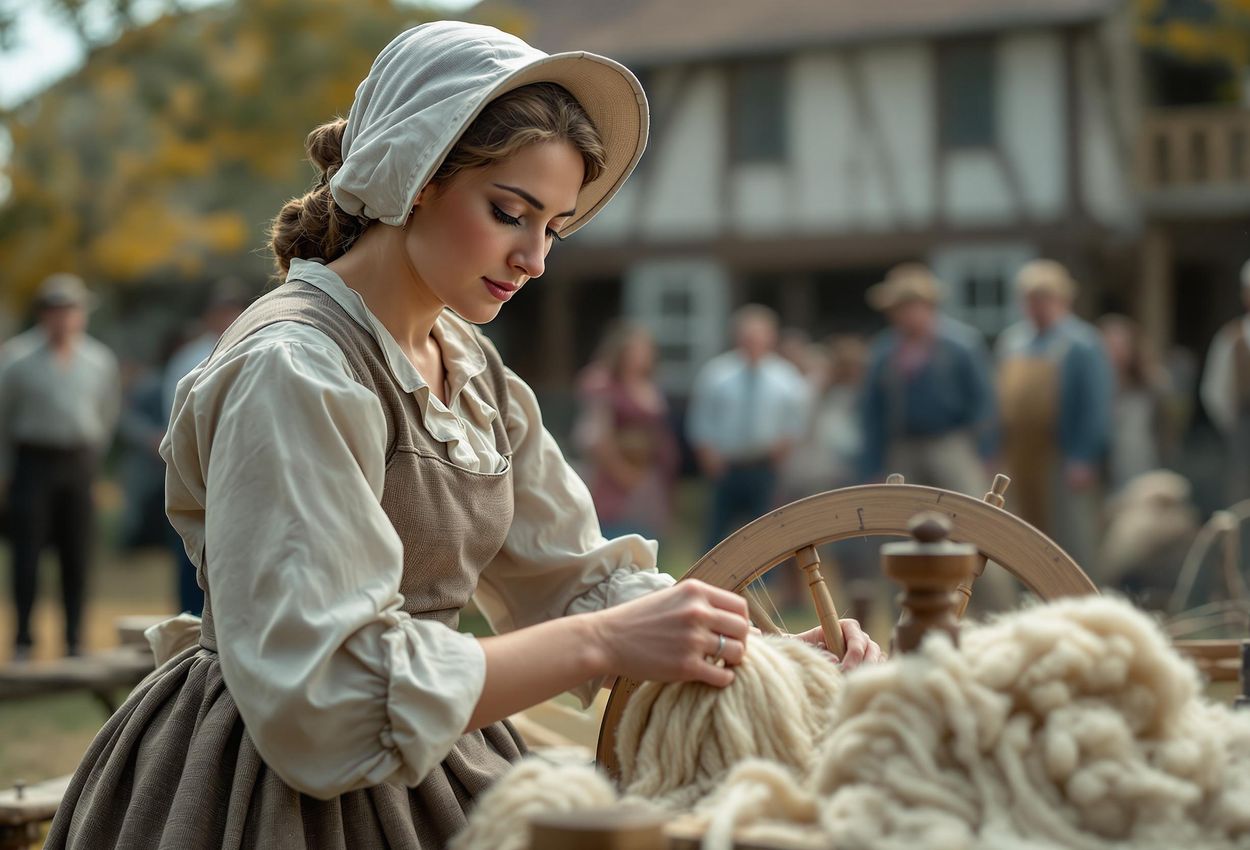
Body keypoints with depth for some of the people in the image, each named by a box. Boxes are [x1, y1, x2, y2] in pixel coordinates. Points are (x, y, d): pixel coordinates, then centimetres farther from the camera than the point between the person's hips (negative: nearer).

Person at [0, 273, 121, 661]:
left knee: (77, 556, 3)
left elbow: (108, 413, 18)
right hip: (32, 459, -3)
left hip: (78, 464, 3)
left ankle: (75, 640, 11)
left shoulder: (101, 360, 5)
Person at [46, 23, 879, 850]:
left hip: (425, 769, 8)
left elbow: (576, 575, 6)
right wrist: (605, 642, -30)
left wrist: (784, 652, -9)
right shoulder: (290, 370, -20)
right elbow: (321, 688, -27)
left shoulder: (473, 370, 7)